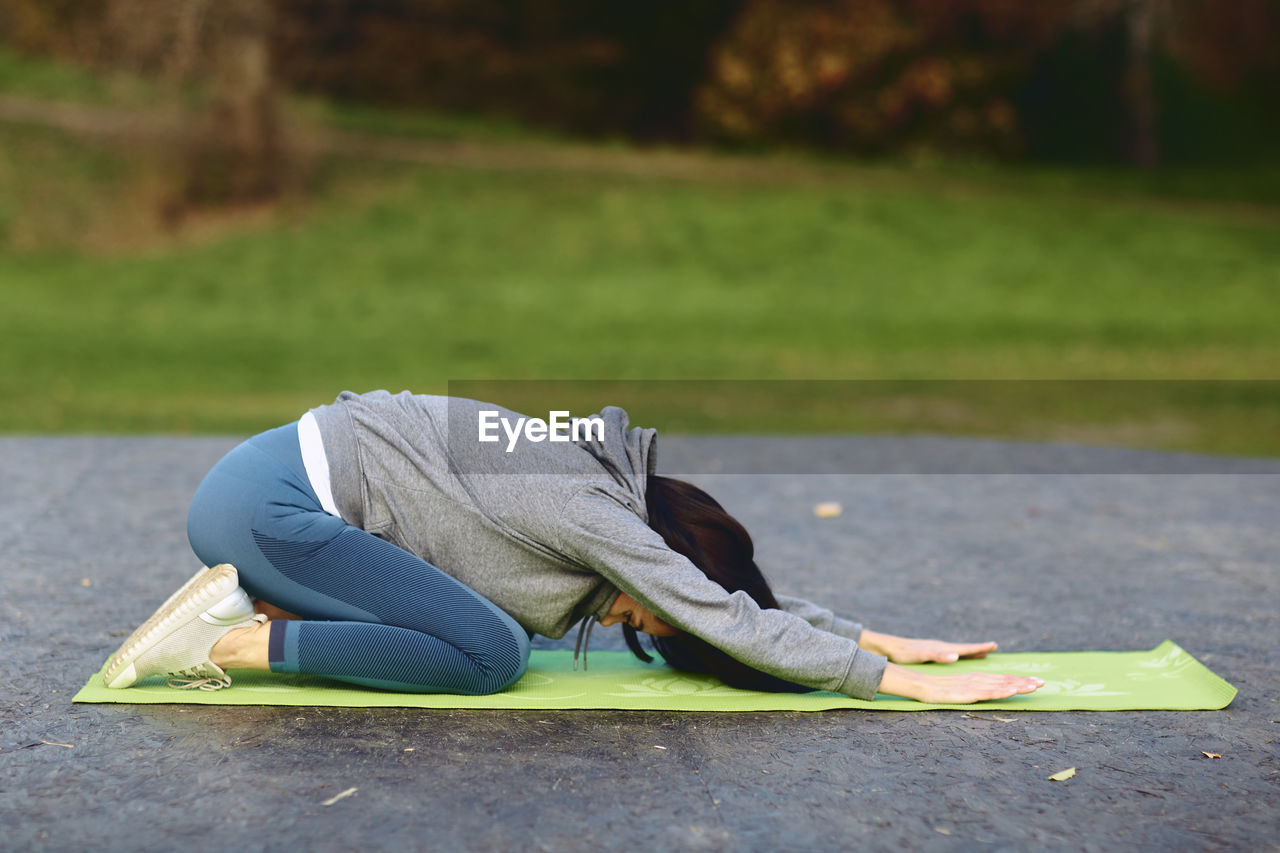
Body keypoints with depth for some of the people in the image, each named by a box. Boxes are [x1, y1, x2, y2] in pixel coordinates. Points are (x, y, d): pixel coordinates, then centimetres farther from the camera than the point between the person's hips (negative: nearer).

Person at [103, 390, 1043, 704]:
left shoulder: (607, 483, 8)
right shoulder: (593, 512, -18)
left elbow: (753, 596, 14)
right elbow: (735, 623, -18)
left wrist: (887, 640, 12)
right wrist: (910, 685, -14)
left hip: (280, 476, 9)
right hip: (266, 500, -9)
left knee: (490, 629, 9)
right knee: (490, 653, -16)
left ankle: (257, 603, 8)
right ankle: (242, 641, -9)